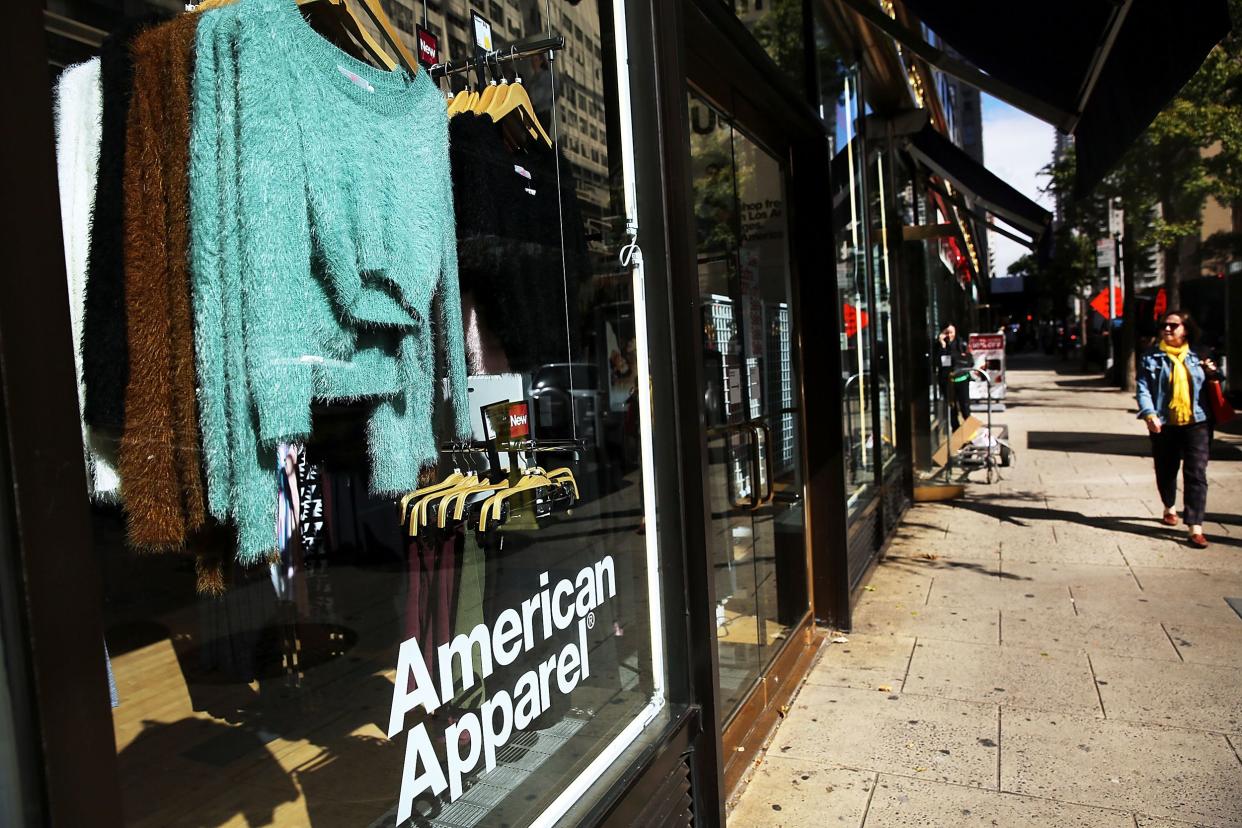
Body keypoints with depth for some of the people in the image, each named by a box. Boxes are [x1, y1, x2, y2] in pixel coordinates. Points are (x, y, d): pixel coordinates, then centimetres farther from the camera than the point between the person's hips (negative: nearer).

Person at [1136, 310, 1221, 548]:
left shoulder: (1196, 358, 8)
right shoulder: (1151, 358, 1)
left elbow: (1208, 387, 20)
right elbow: (1143, 388, -7)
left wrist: (1212, 374, -2)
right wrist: (1149, 414, -22)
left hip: (1196, 423, 1)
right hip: (1164, 425, 0)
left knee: (1196, 475, -7)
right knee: (1166, 472, 14)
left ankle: (1195, 528, -7)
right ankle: (1170, 508, 42)